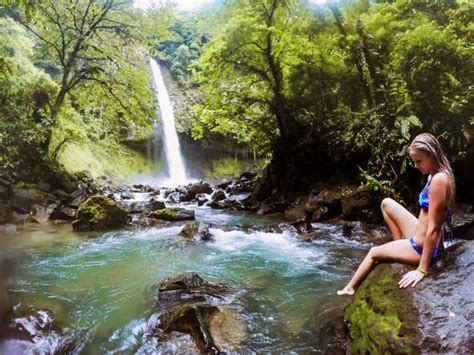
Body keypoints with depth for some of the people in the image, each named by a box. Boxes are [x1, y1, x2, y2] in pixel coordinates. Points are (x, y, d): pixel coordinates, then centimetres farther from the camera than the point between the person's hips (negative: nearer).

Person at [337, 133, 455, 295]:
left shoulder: (439, 179, -25)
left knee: (374, 252, 10)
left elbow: (433, 229, -26)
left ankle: (350, 288, 30)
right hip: (418, 236, 9)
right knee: (386, 203, 16)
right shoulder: (436, 175, 4)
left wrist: (422, 270, -23)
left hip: (421, 247, -9)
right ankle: (400, 245, 17)